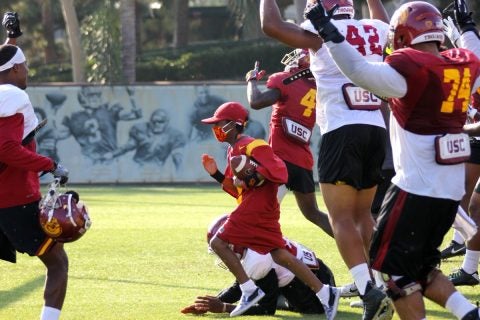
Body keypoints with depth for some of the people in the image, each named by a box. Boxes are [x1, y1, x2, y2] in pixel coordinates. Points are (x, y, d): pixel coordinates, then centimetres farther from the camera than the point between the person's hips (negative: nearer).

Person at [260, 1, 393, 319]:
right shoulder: (376, 30, 13)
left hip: (343, 133, -6)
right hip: (377, 131, 6)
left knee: (342, 218, -7)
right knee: (363, 213, 18)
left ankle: (370, 291, -20)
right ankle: (378, 283, 15)